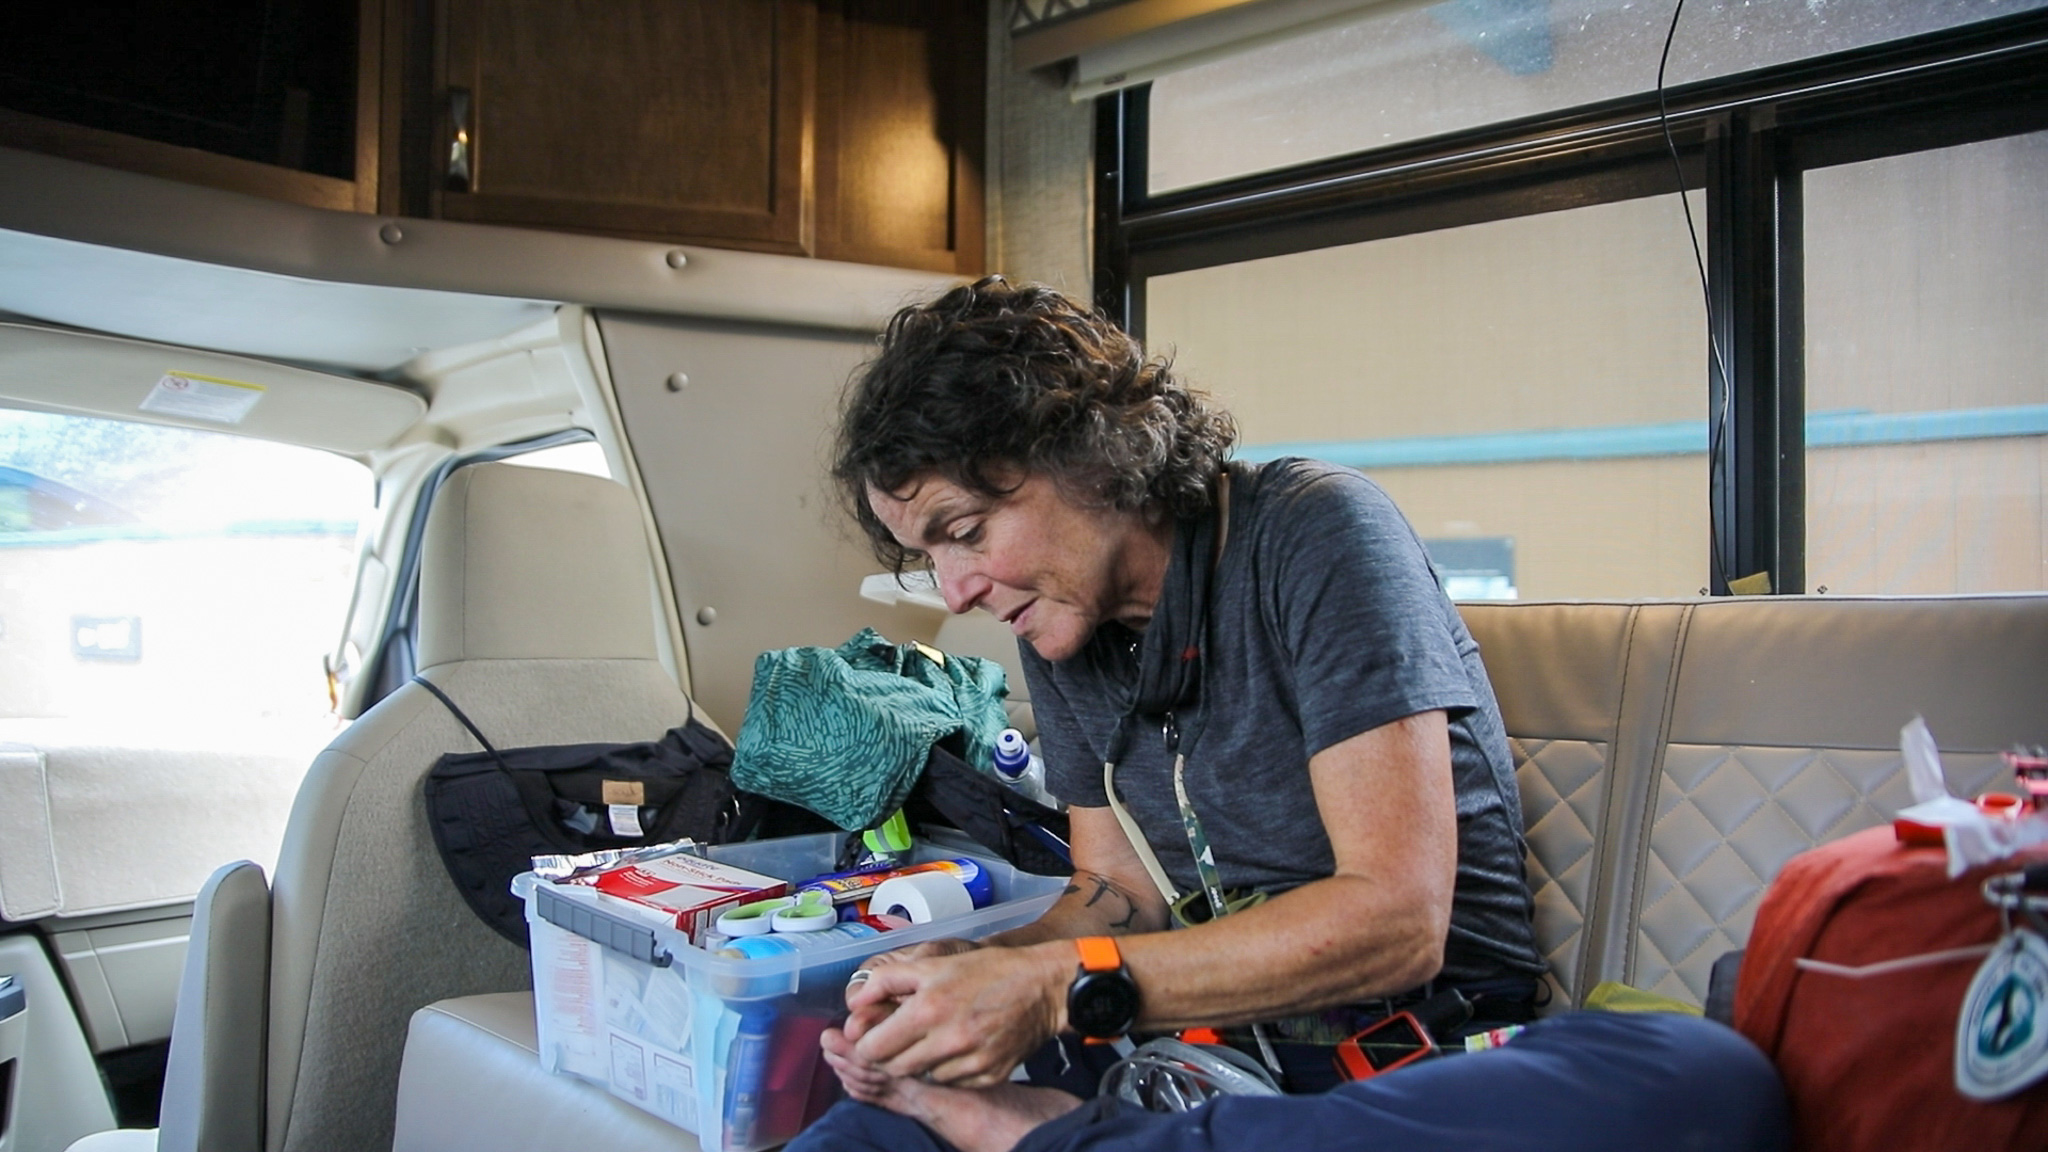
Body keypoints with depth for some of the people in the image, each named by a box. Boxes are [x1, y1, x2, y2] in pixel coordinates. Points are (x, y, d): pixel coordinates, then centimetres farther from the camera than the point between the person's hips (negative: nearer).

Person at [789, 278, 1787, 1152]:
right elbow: (1118, 894, 9)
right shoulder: (1055, 628, 5)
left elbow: (1394, 917, -23)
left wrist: (1059, 988, -28)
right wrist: (974, 967, -12)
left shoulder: (1314, 537, -16)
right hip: (1205, 1033, 4)